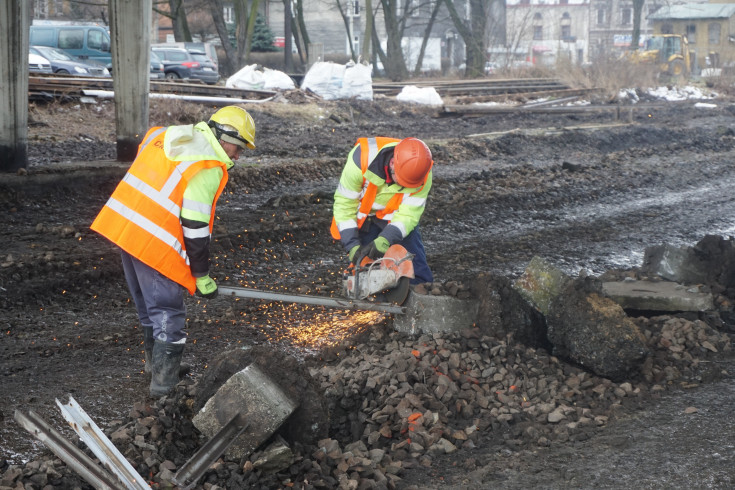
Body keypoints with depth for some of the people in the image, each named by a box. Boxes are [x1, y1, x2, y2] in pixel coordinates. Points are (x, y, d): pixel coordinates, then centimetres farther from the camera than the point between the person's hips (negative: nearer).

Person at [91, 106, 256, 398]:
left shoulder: (160, 136, 11)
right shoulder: (209, 169, -14)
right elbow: (195, 228, -15)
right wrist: (202, 277, -7)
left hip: (121, 224, 9)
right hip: (155, 243, -9)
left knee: (147, 302, 24)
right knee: (167, 311, 2)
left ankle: (154, 359, 40)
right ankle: (164, 379, 5)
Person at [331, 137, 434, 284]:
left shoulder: (423, 176, -29)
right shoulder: (362, 157, -34)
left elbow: (408, 215, -26)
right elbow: (344, 203, -25)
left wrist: (385, 240, -44)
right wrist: (352, 245, -29)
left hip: (396, 215, 1)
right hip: (364, 215, -1)